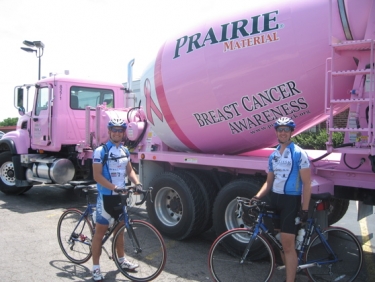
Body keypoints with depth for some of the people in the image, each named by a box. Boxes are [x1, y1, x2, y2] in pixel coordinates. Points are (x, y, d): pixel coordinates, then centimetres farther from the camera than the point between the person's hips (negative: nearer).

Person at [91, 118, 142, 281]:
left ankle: (121, 259, 35)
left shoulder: (125, 151, 8)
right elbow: (97, 176, -18)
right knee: (100, 231, 2)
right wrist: (114, 188, -28)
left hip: (121, 195, 7)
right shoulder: (100, 151, -13)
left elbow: (129, 170, 13)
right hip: (106, 196, -6)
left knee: (119, 228, 19)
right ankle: (96, 267, 13)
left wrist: (137, 184, -5)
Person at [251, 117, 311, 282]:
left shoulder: (299, 153, -8)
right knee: (281, 242, 14)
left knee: (288, 244, -8)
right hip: (275, 199, 6)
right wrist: (258, 196, -1)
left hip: (291, 201, -6)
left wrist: (305, 208, -14)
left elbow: (307, 183, -9)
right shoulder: (273, 155, 11)